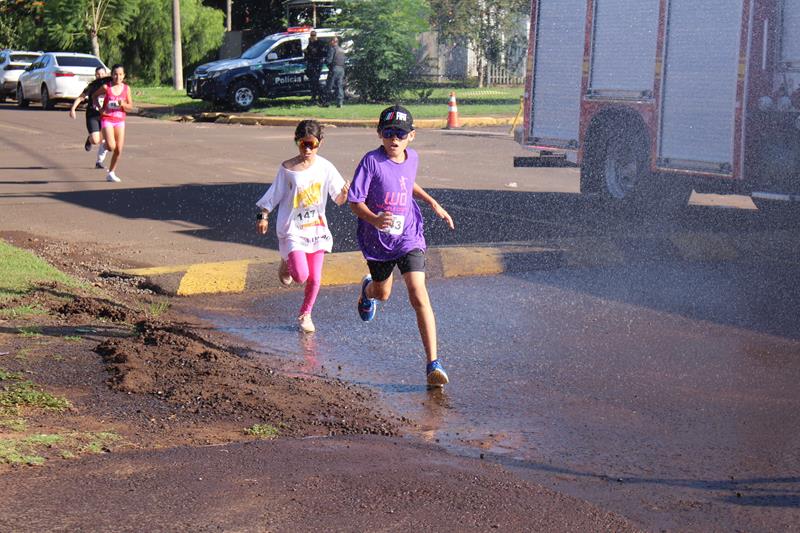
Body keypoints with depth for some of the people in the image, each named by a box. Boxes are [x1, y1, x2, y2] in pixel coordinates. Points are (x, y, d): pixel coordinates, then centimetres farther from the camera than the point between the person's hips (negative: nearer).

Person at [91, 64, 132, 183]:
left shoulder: (126, 88, -1)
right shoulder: (106, 87, -7)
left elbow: (130, 107, 4)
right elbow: (94, 95, 10)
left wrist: (123, 104, -17)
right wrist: (100, 108, -3)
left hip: (120, 120, 3)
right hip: (107, 119, -3)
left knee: (118, 150, 0)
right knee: (111, 146, -19)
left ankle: (111, 173, 16)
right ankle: (105, 144, 19)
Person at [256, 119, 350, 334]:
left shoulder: (325, 167, -4)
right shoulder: (287, 168, -8)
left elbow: (338, 199, -5)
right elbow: (274, 195, 3)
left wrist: (344, 193, -26)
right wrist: (263, 216, -2)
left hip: (316, 228, 2)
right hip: (292, 229, -2)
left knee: (315, 278, 4)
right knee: (301, 275, -15)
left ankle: (305, 315, 28)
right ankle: (286, 264, 22)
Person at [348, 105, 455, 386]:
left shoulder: (412, 158, -1)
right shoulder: (372, 161, -17)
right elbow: (355, 201, -18)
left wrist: (433, 203, 16)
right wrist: (374, 219, -36)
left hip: (408, 237, 1)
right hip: (377, 239, -1)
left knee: (418, 294, -16)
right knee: (382, 293, 21)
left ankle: (433, 363, -16)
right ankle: (368, 288, 64)